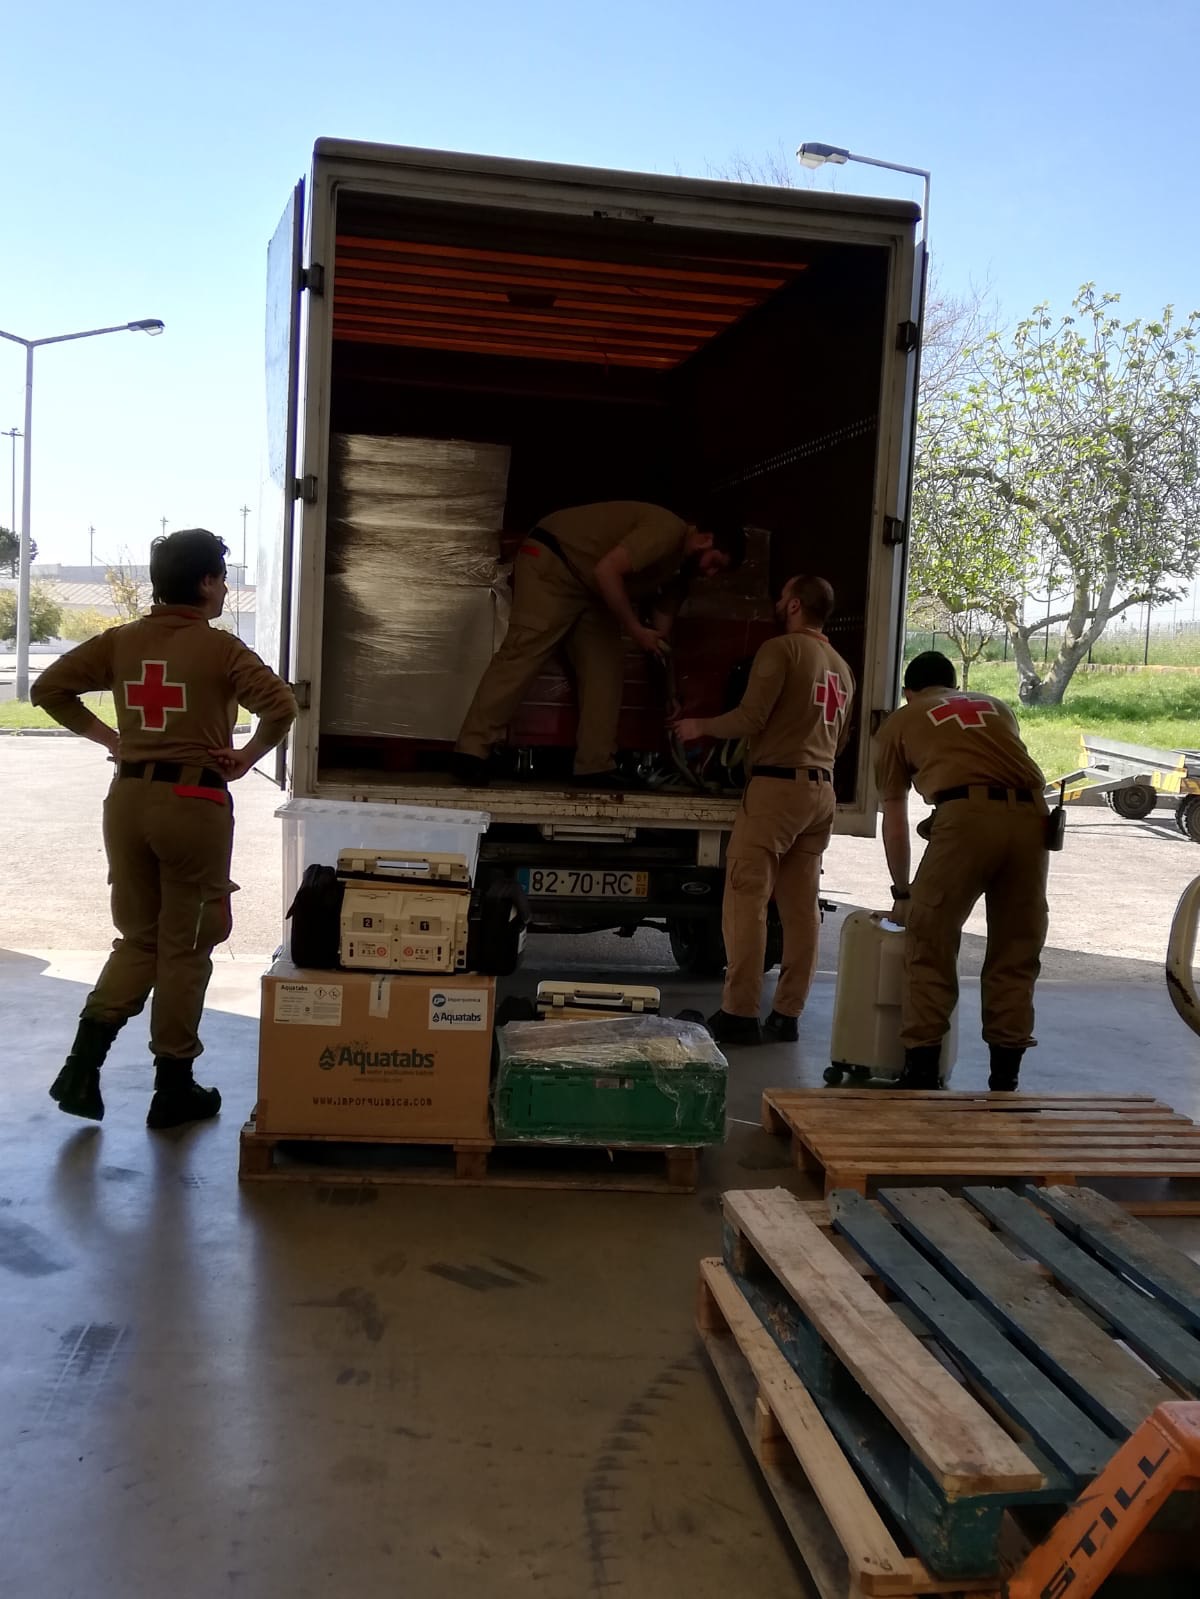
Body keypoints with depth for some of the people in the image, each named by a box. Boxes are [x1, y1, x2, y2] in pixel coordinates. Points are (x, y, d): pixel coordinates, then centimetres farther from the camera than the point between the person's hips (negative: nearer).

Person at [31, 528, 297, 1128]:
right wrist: (248, 756, -6)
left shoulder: (121, 641, 7)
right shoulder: (220, 648, -8)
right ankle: (173, 1088, 15)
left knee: (138, 940, 18)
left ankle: (82, 1065, 8)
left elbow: (48, 688, 9)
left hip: (128, 798, 5)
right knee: (184, 947, 6)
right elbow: (280, 706, -21)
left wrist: (105, 737, 11)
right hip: (194, 802, -5)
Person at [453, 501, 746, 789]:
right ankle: (471, 752, -21)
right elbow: (606, 570, -32)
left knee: (606, 667, 0)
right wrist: (634, 629, -24)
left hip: (589, 587, 10)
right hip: (550, 561, -10)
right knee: (523, 652, -19)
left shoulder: (679, 567, 9)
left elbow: (661, 627, 13)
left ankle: (595, 766, 0)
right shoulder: (667, 531, -22)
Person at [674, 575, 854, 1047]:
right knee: (802, 906, 7)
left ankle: (740, 1013, -9)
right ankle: (787, 1015, 9)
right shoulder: (841, 667, 20)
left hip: (778, 783, -8)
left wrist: (700, 727, 3)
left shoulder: (781, 649, -5)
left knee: (746, 899, -7)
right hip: (821, 791, 8)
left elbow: (749, 719, -13)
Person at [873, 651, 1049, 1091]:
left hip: (966, 815, -4)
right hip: (1030, 815, 4)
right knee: (1016, 953, 13)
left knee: (930, 947, 7)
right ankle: (1004, 1081, 19)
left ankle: (920, 1076, 9)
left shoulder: (899, 722, 23)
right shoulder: (996, 707, 33)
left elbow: (895, 821, 24)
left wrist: (902, 894, 35)